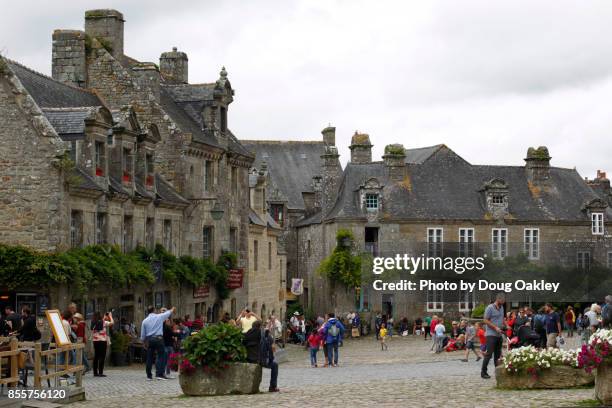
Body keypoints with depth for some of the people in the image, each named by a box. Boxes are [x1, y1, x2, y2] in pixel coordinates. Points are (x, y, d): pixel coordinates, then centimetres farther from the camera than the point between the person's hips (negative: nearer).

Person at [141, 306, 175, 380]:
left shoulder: (145, 321, 5)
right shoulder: (159, 317, -1)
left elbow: (142, 335, 9)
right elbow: (168, 313, 18)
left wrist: (144, 343, 22)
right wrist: (173, 309, 39)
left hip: (149, 340, 3)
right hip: (158, 338, -3)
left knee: (149, 357, 10)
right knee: (161, 356, 0)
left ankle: (149, 375, 14)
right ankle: (159, 374, -11)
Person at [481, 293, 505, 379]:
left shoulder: (501, 307, 14)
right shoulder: (490, 308, -10)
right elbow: (486, 320, -12)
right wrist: (495, 328, -18)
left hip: (499, 335, 8)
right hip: (491, 334, -8)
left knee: (498, 354, 11)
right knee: (489, 353, -10)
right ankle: (483, 372, -7)